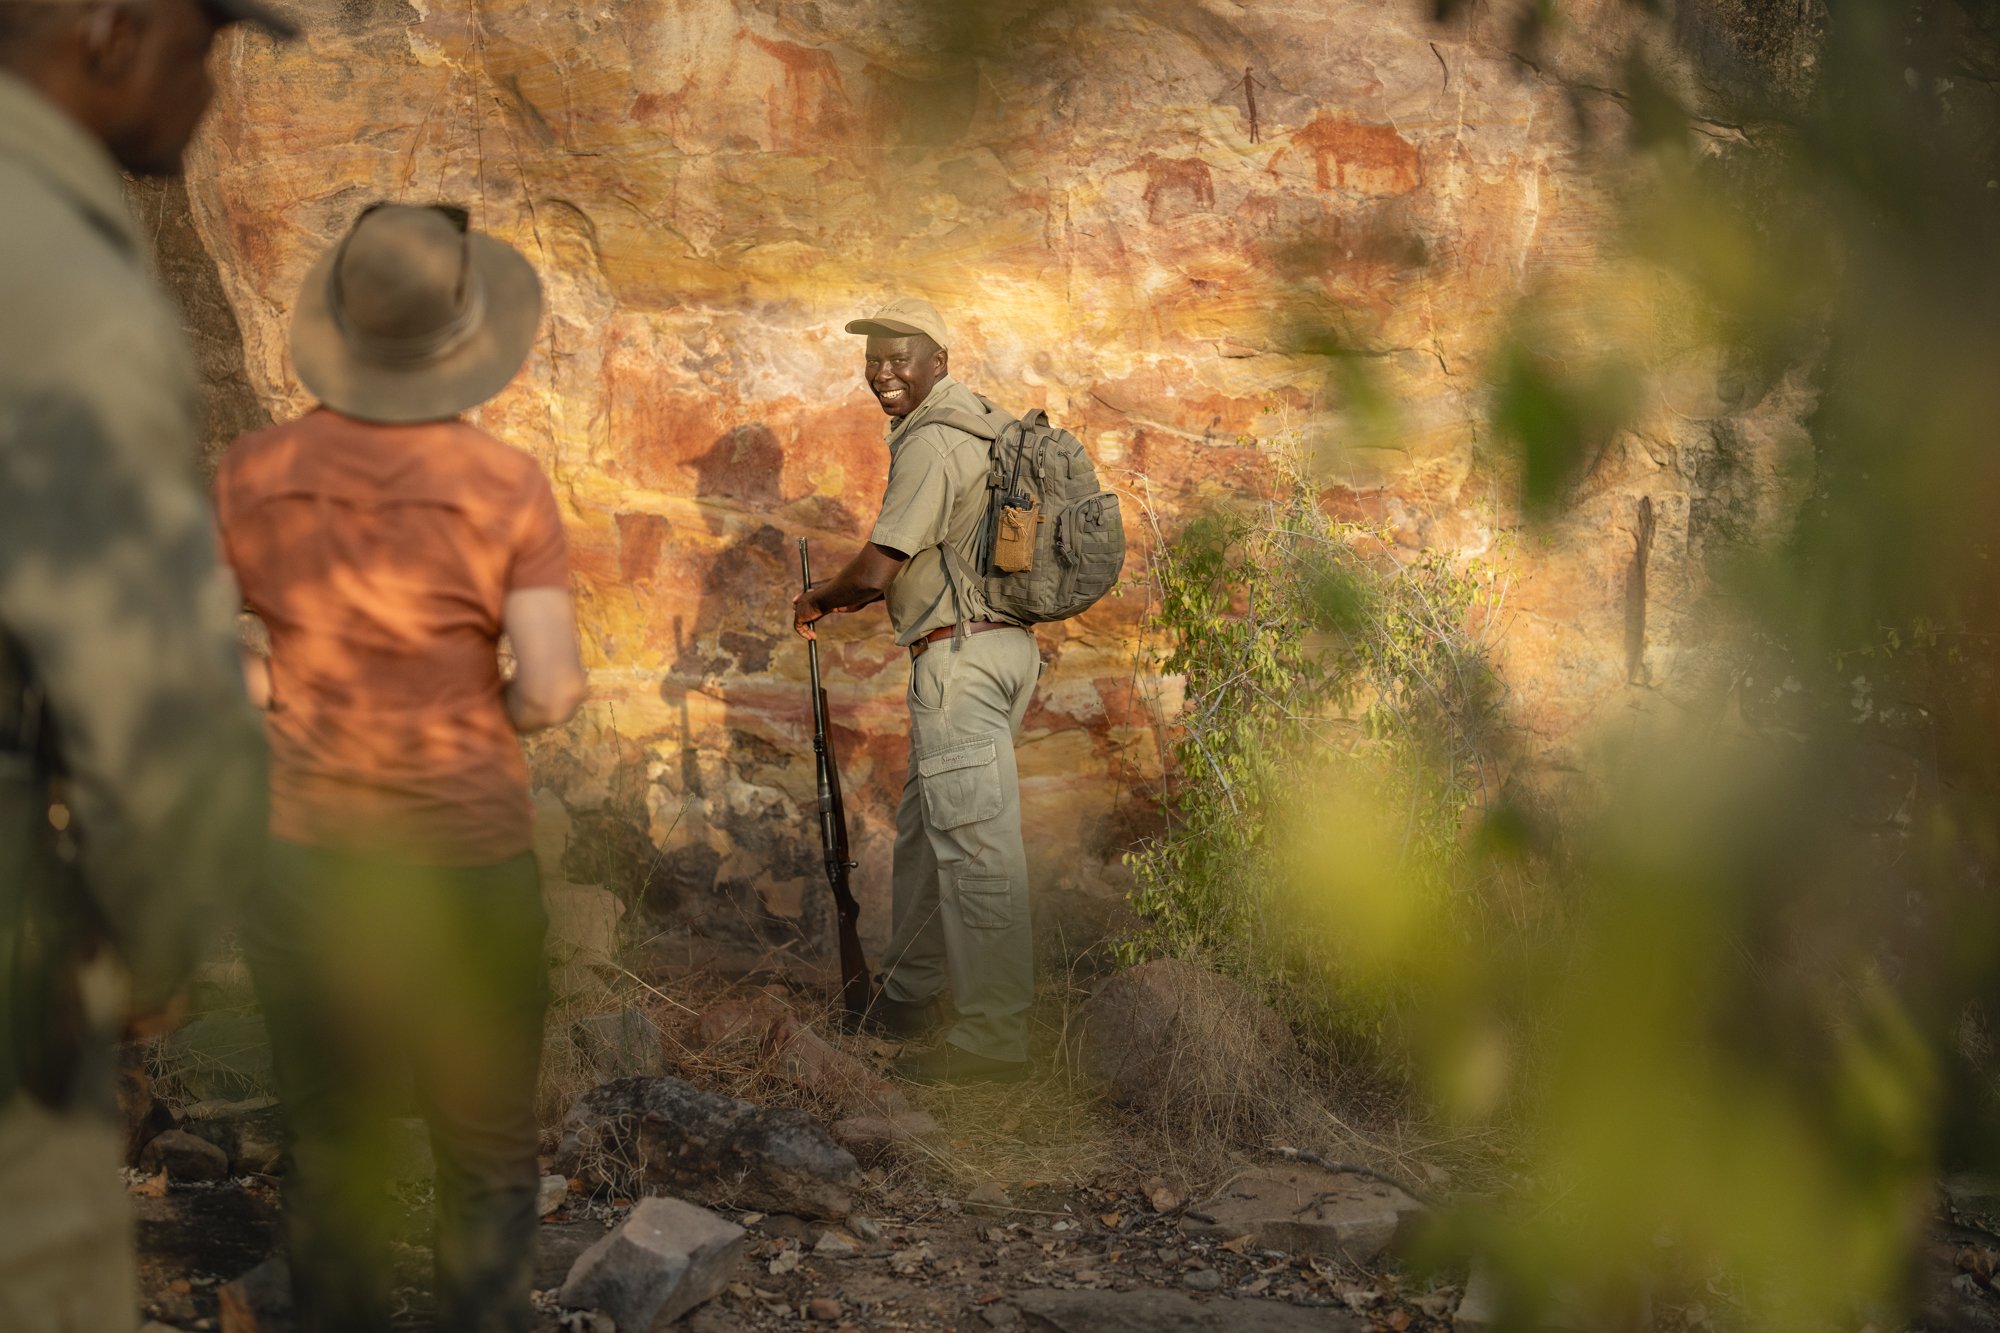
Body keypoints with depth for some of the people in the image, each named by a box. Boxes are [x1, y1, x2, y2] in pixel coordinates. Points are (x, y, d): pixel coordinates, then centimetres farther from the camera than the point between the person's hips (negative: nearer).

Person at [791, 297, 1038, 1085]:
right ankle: (911, 992, 33)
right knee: (925, 826, 20)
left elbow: (874, 568, -19)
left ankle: (993, 1042, -3)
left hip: (963, 656, -11)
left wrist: (818, 599, 0)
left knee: (974, 844, -7)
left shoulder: (931, 443, -15)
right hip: (1004, 643, 11)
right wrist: (874, 592, 24)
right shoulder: (978, 423, 16)